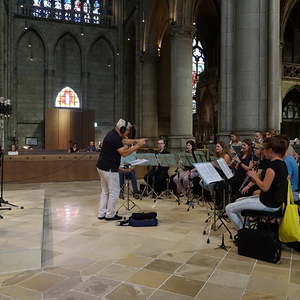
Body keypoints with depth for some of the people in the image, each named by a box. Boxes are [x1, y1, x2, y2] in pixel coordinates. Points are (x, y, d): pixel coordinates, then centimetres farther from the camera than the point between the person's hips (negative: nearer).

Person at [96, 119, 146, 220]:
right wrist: (138, 146, -15)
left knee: (105, 191, 17)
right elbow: (125, 153, -21)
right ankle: (110, 215, 12)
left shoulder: (113, 134, 10)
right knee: (114, 192, 2)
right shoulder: (115, 138, -21)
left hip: (102, 167, 10)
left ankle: (101, 214, 23)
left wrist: (137, 141, 14)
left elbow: (124, 141, 22)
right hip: (109, 169, -10)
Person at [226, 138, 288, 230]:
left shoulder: (273, 165, -23)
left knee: (229, 208, -7)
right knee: (238, 201, 25)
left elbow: (265, 187, -27)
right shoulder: (282, 163, 7)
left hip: (268, 204, -10)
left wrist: (254, 176, -12)